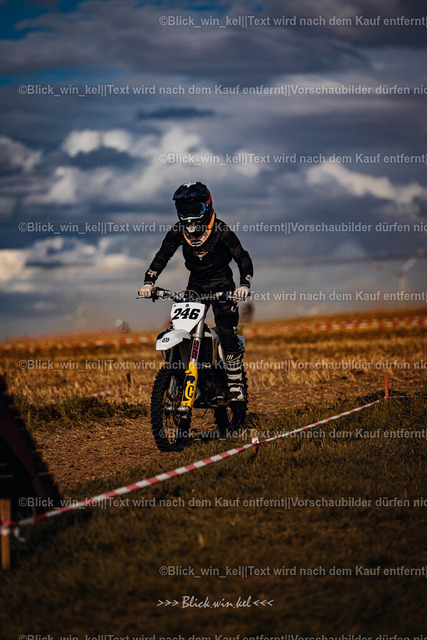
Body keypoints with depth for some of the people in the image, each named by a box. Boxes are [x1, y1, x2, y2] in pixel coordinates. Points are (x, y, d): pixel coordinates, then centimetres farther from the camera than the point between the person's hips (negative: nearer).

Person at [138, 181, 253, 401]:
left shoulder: (221, 231, -16)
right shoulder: (178, 231, -5)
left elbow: (242, 257, -14)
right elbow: (162, 256, 0)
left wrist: (244, 284, -30)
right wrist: (148, 282, -14)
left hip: (221, 284, -4)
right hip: (195, 284, 4)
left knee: (227, 332, -18)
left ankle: (236, 385, -11)